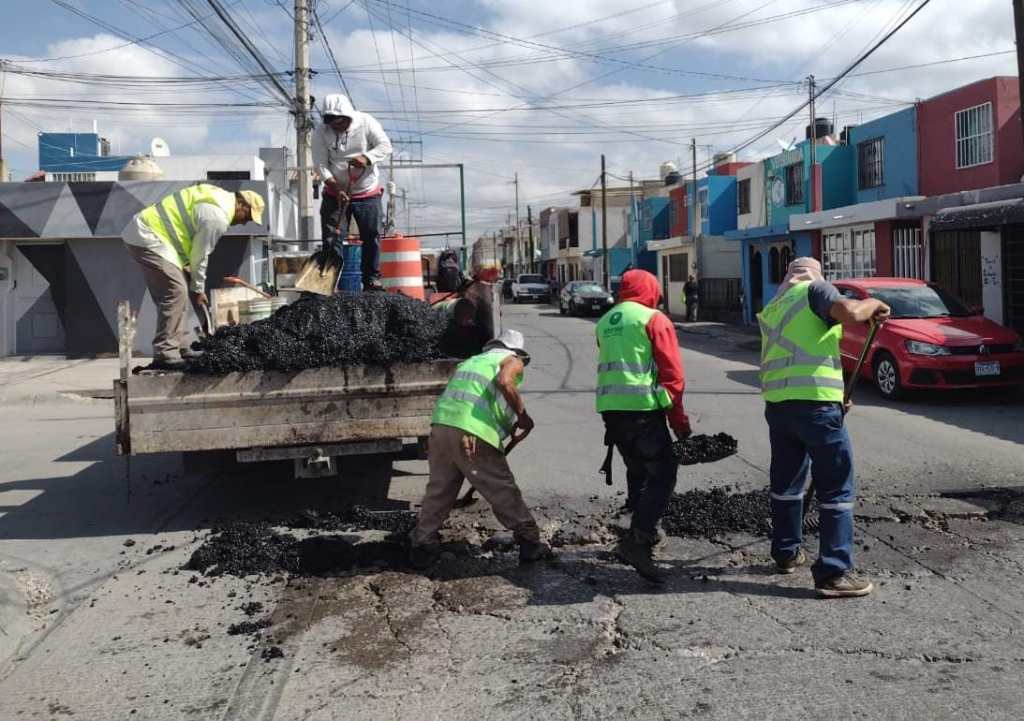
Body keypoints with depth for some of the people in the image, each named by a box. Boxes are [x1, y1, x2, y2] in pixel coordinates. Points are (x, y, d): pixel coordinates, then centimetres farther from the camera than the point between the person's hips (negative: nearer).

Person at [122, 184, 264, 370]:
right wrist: (198, 288, 2)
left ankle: (179, 348, 16)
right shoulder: (217, 217, -19)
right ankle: (164, 355, -14)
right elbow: (200, 255, -11)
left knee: (178, 292, 12)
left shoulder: (220, 196, 12)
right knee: (175, 292, -14)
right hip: (147, 238, -11)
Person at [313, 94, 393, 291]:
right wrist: (335, 187, -25)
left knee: (372, 237, 4)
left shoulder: (366, 123, -9)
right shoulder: (321, 132, -9)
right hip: (335, 193, 0)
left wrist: (367, 158, -31)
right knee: (332, 238, -4)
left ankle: (372, 279, 15)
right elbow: (320, 164, -12)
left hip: (368, 193, 0)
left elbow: (385, 146, -12)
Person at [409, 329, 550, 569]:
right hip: (474, 434, -6)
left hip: (441, 424, 6)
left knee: (438, 490, 17)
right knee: (503, 492, 6)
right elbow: (504, 381, -11)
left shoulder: (473, 360, 33)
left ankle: (422, 547, 19)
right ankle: (530, 544, 14)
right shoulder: (512, 360, 13)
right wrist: (523, 414, -2)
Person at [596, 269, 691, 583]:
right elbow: (672, 374, -7)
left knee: (638, 471, 21)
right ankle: (637, 541, -16)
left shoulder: (604, 322, 18)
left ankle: (644, 532, 28)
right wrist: (680, 422, -2)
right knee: (662, 474, -4)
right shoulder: (654, 319, -3)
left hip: (610, 409, 7)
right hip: (644, 408, -7)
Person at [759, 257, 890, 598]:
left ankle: (786, 553, 33)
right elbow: (849, 312, -18)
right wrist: (874, 304, 4)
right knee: (836, 487, -1)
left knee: (786, 482, 21)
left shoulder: (771, 308, 24)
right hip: (814, 403, -7)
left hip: (776, 403, 7)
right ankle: (834, 573, -2)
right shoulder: (814, 289, 2)